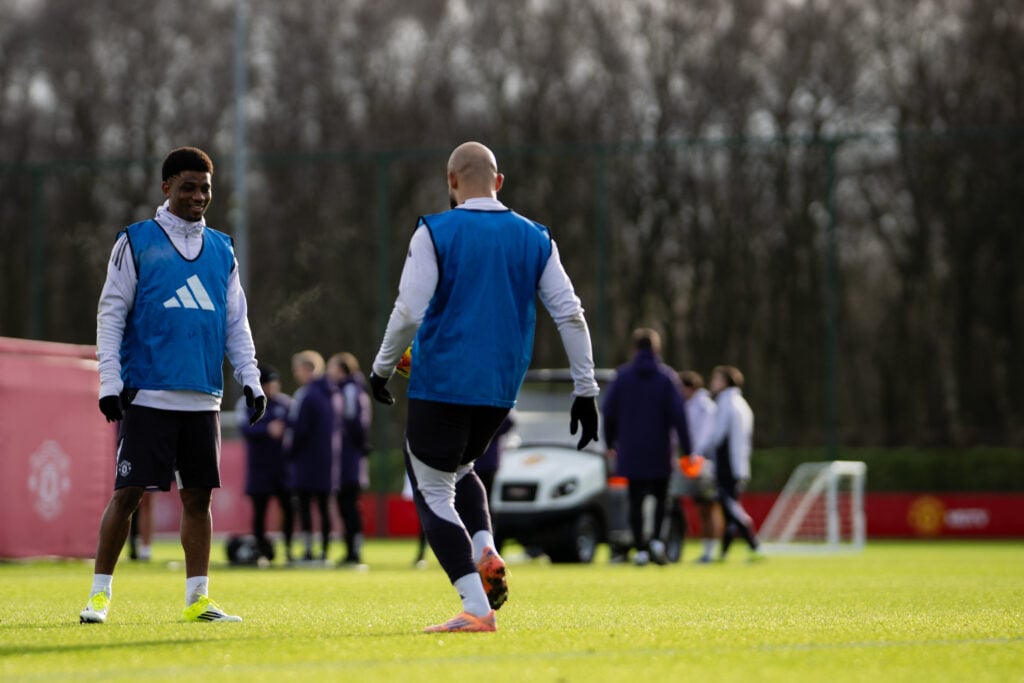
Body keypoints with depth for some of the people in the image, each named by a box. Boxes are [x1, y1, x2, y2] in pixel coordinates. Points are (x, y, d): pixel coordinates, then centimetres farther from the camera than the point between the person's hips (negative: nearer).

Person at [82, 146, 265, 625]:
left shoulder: (222, 249, 14)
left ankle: (196, 598, 9)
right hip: (147, 396, -4)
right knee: (127, 493, -5)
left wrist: (250, 380, 7)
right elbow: (110, 315, 0)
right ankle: (100, 593, 4)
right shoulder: (136, 242, 2)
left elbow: (236, 323, 17)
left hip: (203, 399, 4)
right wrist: (110, 382, -8)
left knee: (199, 495, 4)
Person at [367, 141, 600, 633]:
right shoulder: (534, 239, 7)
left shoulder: (435, 233, -6)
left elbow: (409, 312, -13)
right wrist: (585, 390, 6)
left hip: (442, 384, -5)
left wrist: (381, 368, 2)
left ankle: (477, 609, -10)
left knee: (434, 494, 3)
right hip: (501, 389, 5)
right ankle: (485, 553, 3)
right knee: (458, 469, 29)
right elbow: (571, 315, 2)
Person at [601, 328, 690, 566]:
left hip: (631, 452, 0)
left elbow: (608, 412, 3)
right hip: (659, 453, 0)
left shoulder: (622, 375, 2)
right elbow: (678, 415, -7)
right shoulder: (667, 376, -2)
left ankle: (640, 549, -2)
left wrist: (610, 443, 16)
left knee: (636, 501, 4)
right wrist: (685, 449, -5)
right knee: (660, 497, 13)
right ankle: (656, 539, -7)